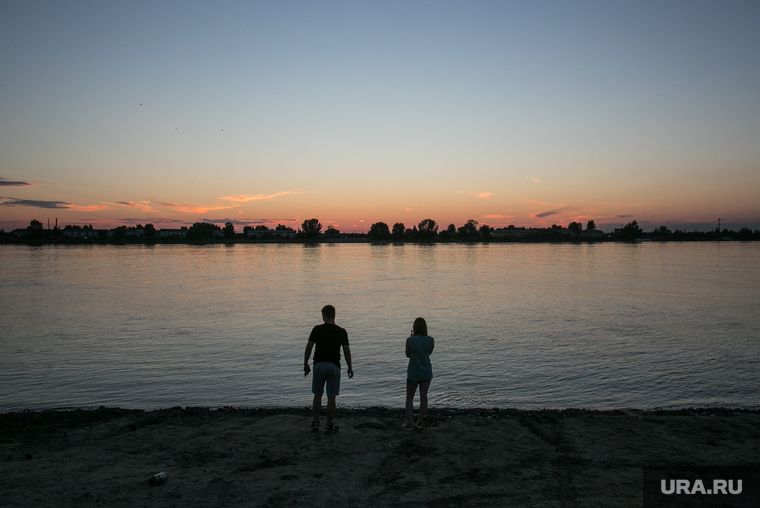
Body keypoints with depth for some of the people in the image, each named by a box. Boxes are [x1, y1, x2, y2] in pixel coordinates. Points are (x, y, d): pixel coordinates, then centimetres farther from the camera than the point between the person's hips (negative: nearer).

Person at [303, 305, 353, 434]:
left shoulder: (317, 329, -4)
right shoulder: (341, 331, -3)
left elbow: (309, 347, -5)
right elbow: (346, 351, -2)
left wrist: (305, 364, 6)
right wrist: (349, 367, 8)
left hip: (319, 365, 0)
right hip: (334, 366, 0)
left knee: (318, 395, 15)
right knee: (331, 397, 5)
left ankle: (316, 422, 20)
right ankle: (329, 425, 10)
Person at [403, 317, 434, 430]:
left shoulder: (410, 340, -17)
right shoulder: (430, 340, -10)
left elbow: (408, 355, -2)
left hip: (413, 373, -2)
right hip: (426, 372, 2)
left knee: (409, 398, 10)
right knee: (423, 396, 13)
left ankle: (408, 423, 9)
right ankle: (420, 421, 21)